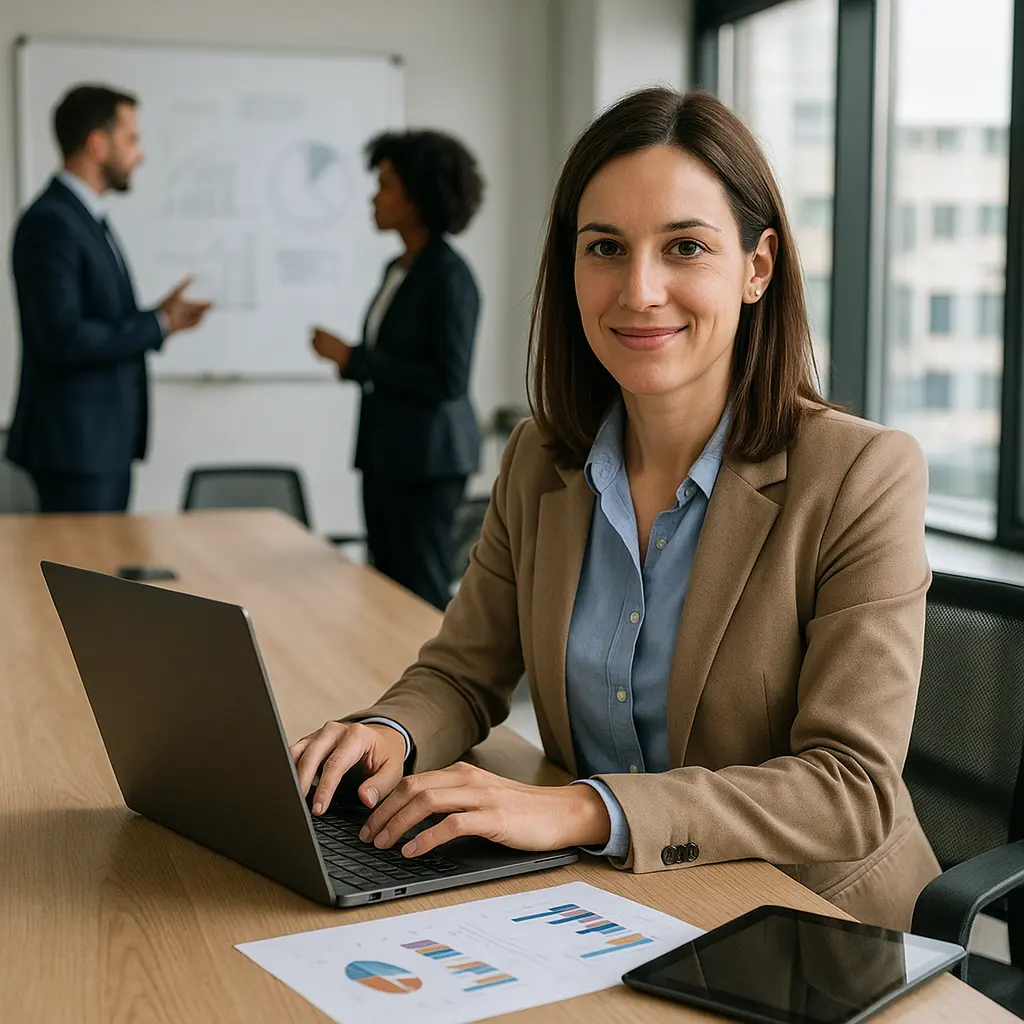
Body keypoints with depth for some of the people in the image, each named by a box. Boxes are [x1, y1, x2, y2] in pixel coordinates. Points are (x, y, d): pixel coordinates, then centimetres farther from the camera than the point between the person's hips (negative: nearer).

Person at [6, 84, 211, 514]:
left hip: (105, 441, 9)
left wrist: (158, 318, 2)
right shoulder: (50, 221, -15)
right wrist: (158, 325, -14)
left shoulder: (87, 218, 15)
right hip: (75, 445, -9)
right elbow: (62, 338, -22)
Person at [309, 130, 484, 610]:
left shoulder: (449, 275, -14)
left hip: (426, 457, -8)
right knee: (388, 588, 12)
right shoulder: (396, 269, 12)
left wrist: (353, 358, -17)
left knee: (421, 593, -2)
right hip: (385, 451, 8)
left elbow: (448, 381, -20)